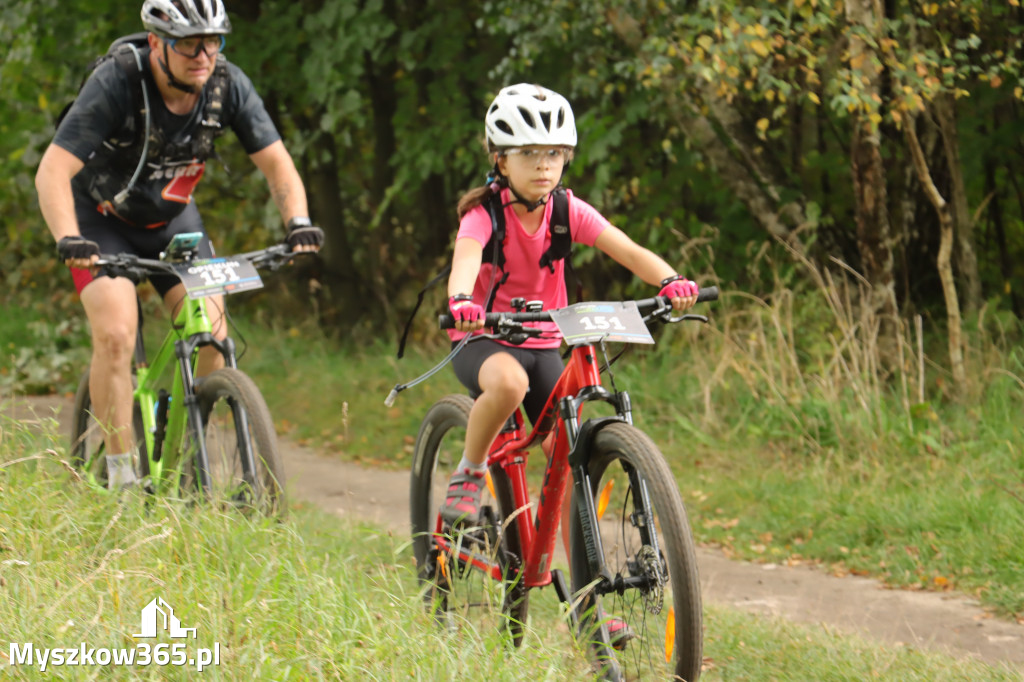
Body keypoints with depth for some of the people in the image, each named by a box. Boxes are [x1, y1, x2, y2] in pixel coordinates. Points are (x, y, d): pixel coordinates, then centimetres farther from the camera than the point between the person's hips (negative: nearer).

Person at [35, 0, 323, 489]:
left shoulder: (227, 85, -20)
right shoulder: (115, 83, -31)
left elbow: (275, 162, -13)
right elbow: (53, 171, -36)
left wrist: (298, 223, -32)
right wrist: (69, 240, -52)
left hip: (172, 218, 4)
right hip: (102, 219, -3)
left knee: (212, 337, -13)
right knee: (116, 337, -22)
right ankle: (120, 476, -11)